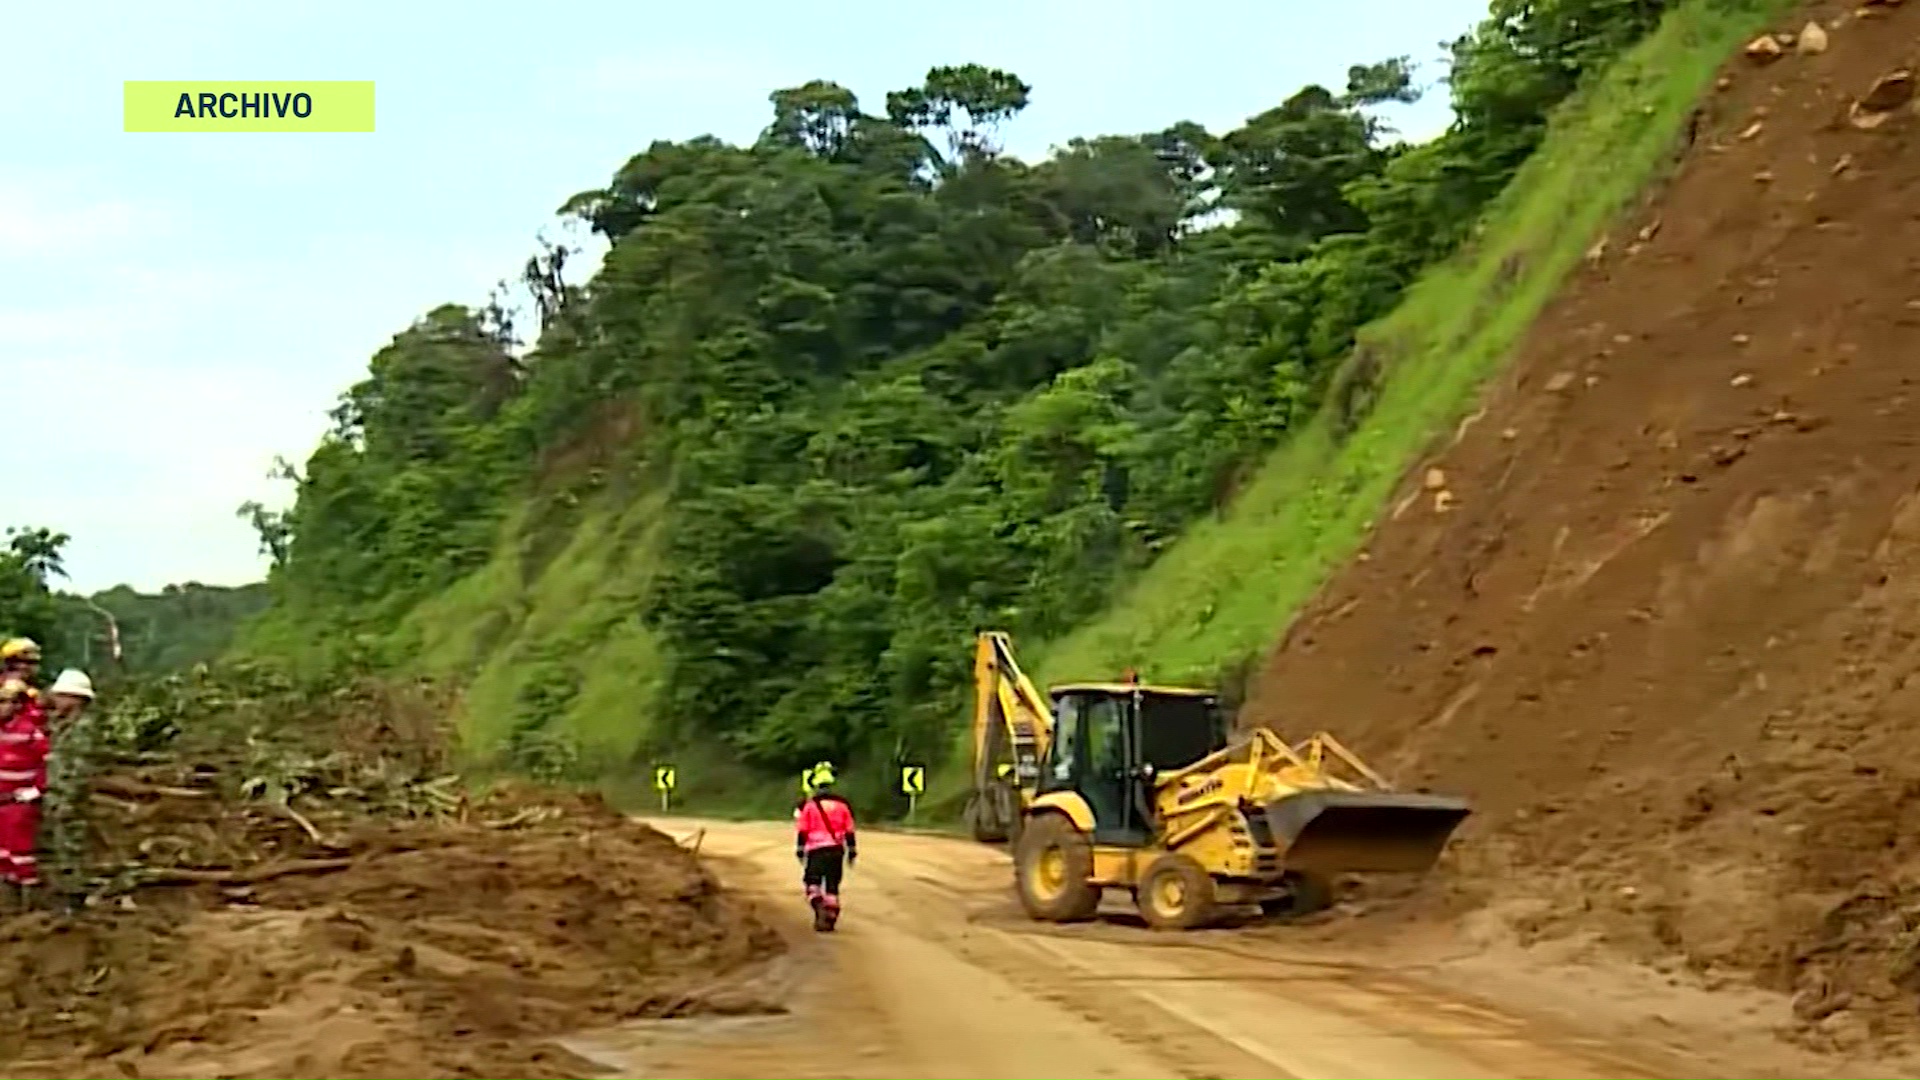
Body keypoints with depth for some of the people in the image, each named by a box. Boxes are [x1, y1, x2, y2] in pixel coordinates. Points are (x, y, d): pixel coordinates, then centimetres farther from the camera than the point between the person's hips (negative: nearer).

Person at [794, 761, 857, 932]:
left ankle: (819, 907, -19)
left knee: (812, 883, 5)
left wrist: (799, 850, 3)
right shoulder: (842, 804, 6)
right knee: (832, 886, 9)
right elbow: (849, 831, 7)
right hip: (837, 850, 3)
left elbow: (802, 830, -3)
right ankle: (830, 918, 9)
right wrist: (852, 852, 13)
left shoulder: (809, 804, -3)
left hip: (816, 850, -3)